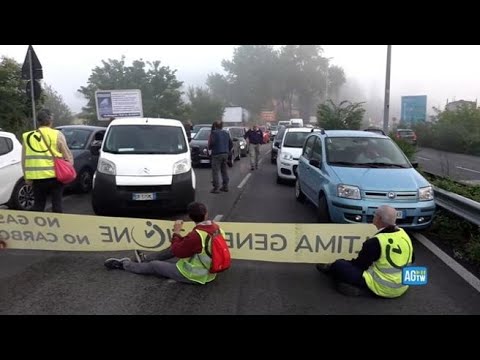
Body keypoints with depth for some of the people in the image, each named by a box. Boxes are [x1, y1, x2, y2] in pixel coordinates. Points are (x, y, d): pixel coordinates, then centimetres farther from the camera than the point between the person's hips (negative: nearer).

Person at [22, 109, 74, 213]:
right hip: (55, 175, -3)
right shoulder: (57, 134, -4)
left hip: (37, 177, 3)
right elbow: (67, 155, -3)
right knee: (56, 203, 8)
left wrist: (27, 177, 17)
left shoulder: (27, 136, 6)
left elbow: (24, 159, 10)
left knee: (38, 205, 13)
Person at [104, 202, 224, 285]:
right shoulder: (217, 227, -9)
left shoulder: (196, 235, -31)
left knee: (154, 266, 9)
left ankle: (124, 264, 29)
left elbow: (177, 251, -16)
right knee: (174, 248, 21)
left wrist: (176, 233, -7)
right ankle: (146, 258, 38)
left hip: (193, 276, -7)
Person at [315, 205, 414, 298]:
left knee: (339, 265, 3)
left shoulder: (375, 242, -24)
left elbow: (359, 264, -13)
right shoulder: (404, 234, -2)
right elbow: (412, 259, 14)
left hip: (383, 288, -8)